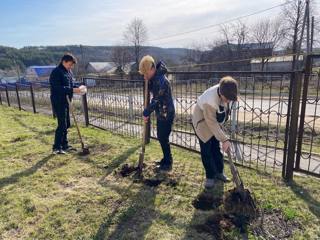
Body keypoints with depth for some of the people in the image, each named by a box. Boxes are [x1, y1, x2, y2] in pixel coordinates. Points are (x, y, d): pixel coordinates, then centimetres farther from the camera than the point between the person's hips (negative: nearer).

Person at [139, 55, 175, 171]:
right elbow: (151, 90, 18)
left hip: (166, 115, -10)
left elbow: (156, 100, -23)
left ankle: (168, 164, 13)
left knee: (163, 139, -1)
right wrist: (148, 81, 0)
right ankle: (166, 159, 32)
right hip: (161, 114, 10)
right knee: (161, 137, 18)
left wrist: (146, 113, -14)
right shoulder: (156, 78, 7)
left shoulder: (161, 80, -24)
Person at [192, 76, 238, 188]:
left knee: (216, 148, 13)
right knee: (206, 150, -3)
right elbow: (211, 123, -33)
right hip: (203, 123, -6)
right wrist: (225, 139, -32)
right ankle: (210, 177, 11)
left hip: (214, 121, 7)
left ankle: (219, 172, 28)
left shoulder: (225, 91, -19)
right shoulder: (209, 100, -41)